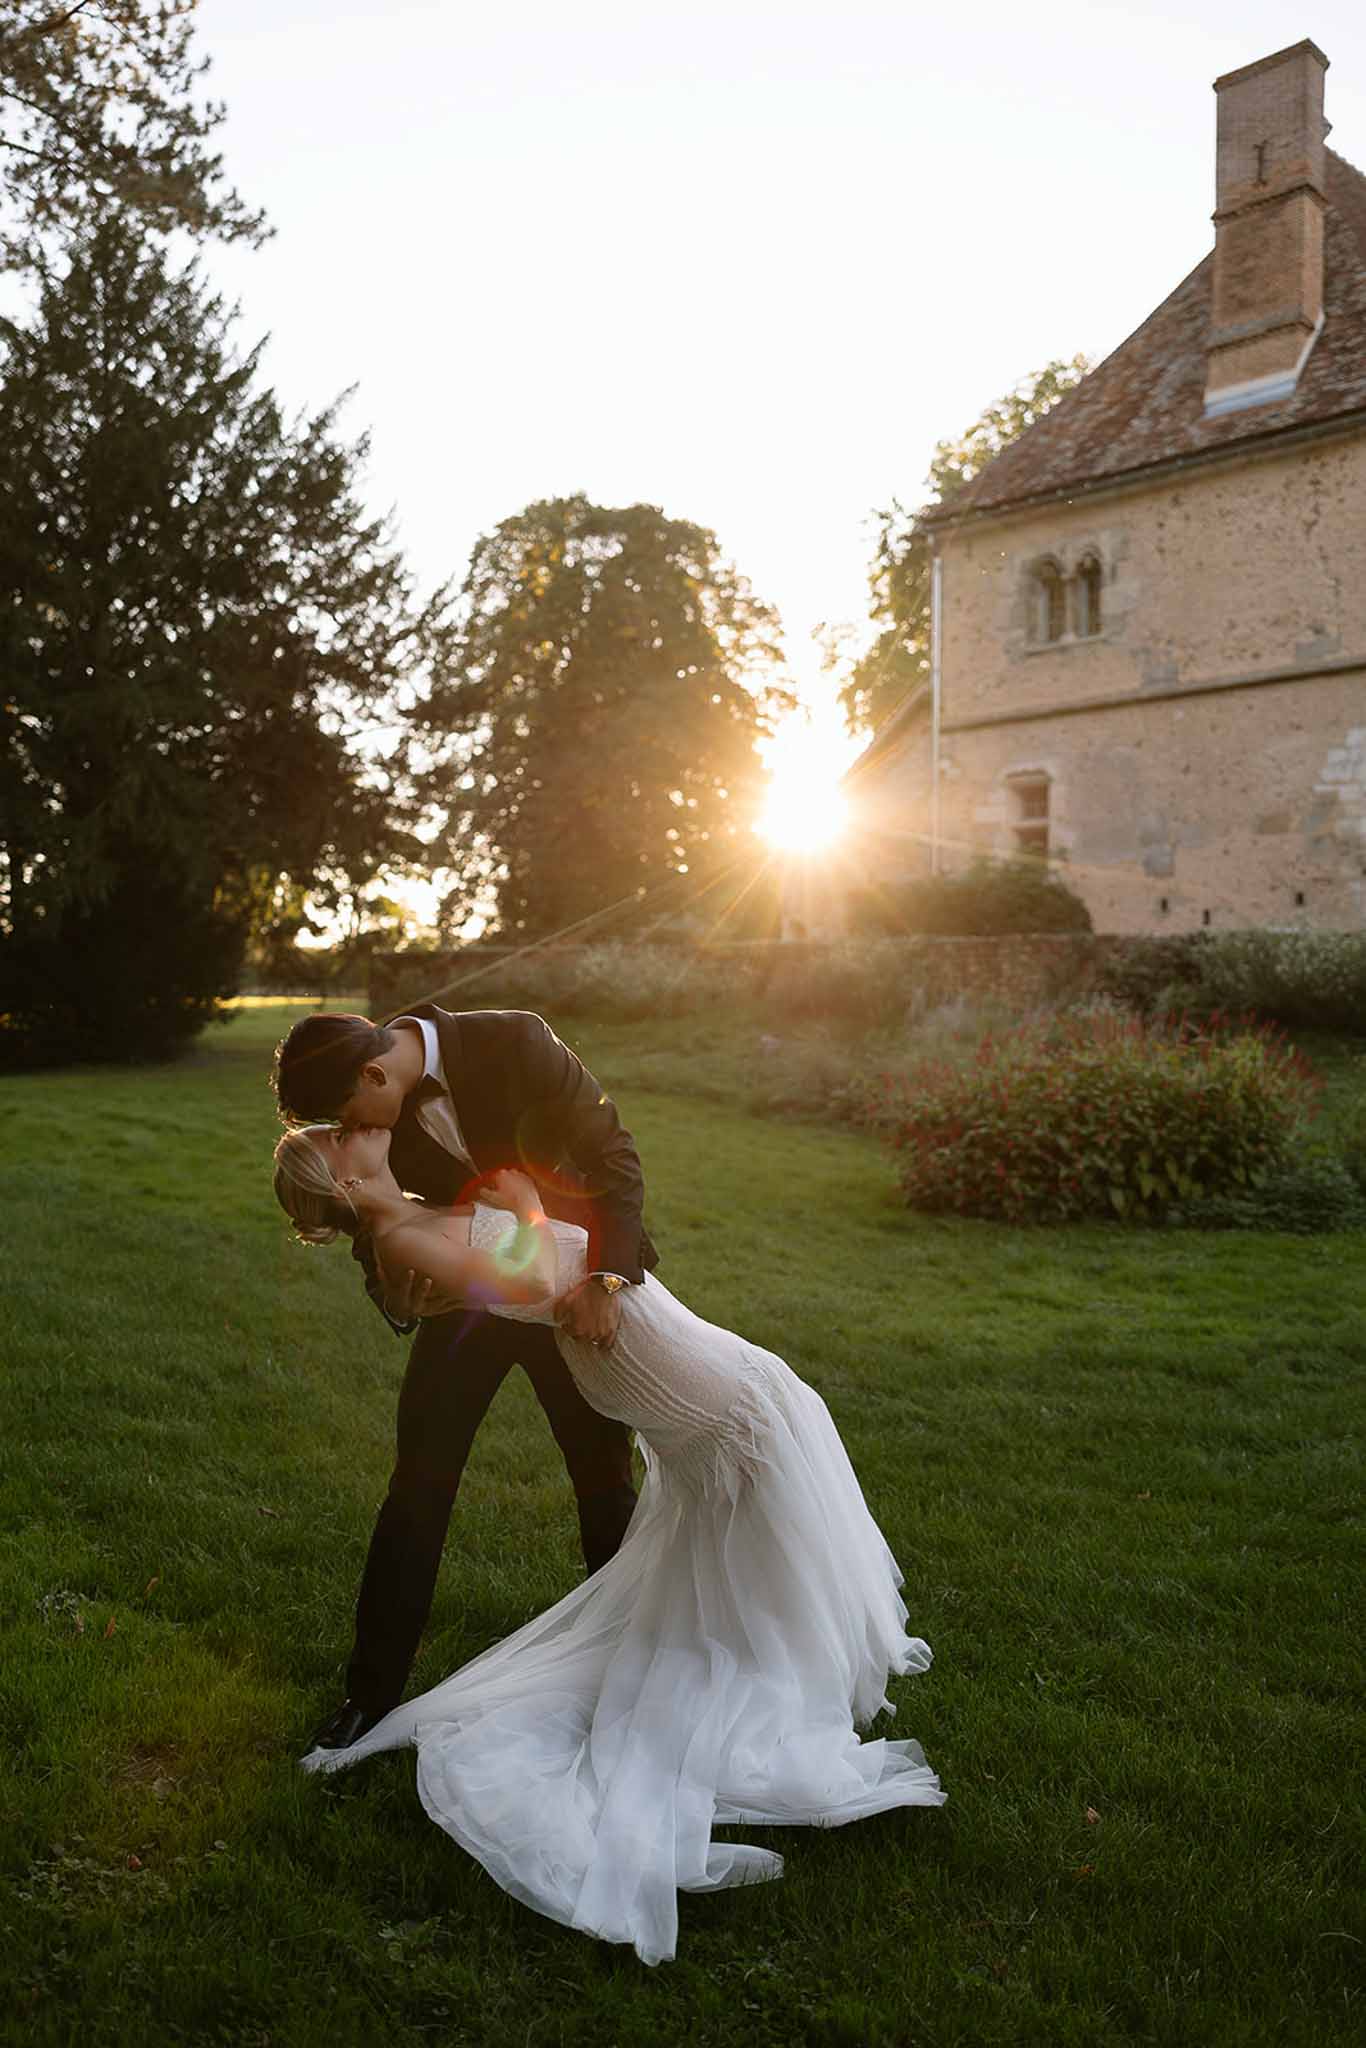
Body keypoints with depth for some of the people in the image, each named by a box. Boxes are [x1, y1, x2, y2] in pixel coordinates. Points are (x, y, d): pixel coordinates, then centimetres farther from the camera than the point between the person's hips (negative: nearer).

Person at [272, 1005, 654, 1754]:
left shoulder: (513, 1040, -28)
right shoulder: (366, 1110, -16)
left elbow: (611, 1151, -24)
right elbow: (374, 1220, -3)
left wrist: (606, 1274, -35)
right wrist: (391, 1290, -25)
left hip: (574, 1285, -2)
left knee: (605, 1474, 10)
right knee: (419, 1480, 1)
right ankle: (373, 1686, 16)